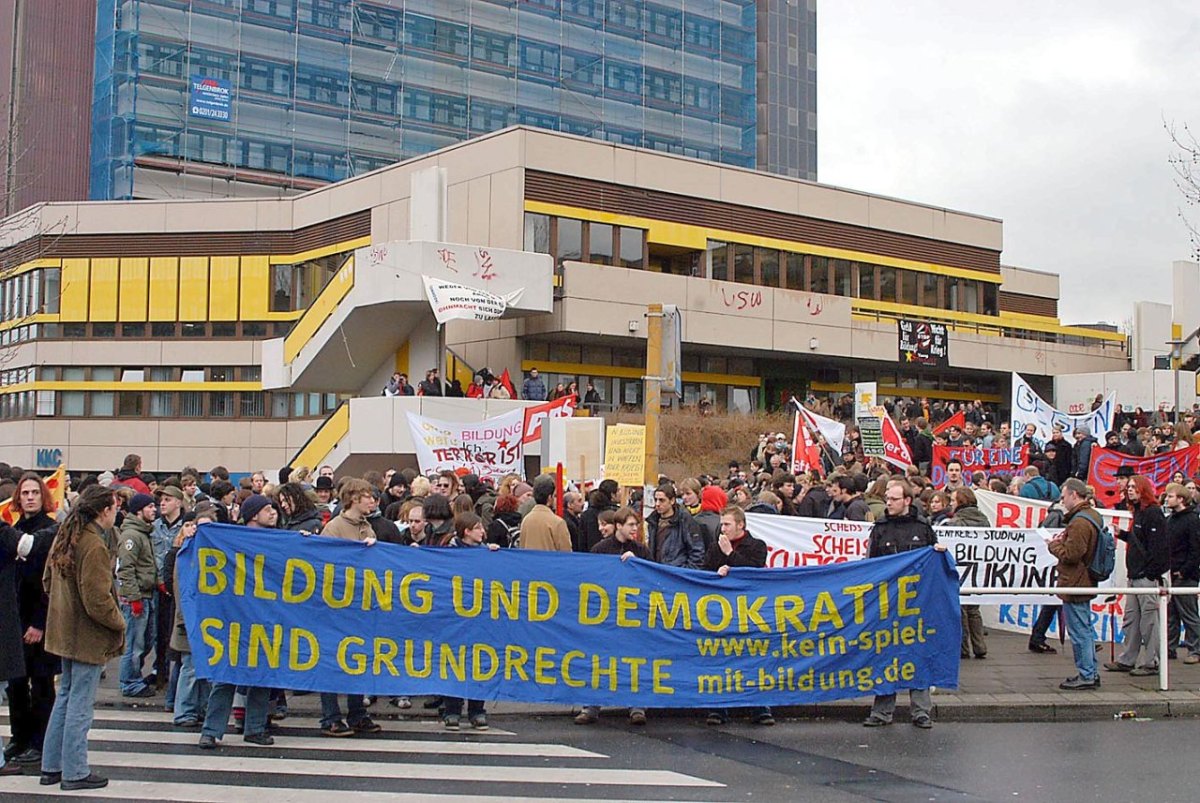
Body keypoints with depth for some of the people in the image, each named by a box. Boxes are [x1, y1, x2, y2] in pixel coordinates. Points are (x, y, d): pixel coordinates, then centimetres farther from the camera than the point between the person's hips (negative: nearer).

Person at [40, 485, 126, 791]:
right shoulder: (94, 546, -22)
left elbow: (47, 581, 15)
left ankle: (51, 766, 26)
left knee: (66, 697, 19)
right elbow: (98, 600, -23)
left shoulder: (64, 537, 5)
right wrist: (119, 622, -7)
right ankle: (74, 773, 10)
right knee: (80, 704, 1)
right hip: (89, 636, -9)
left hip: (65, 631, 9)